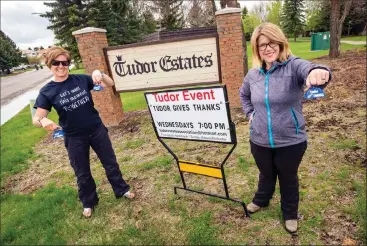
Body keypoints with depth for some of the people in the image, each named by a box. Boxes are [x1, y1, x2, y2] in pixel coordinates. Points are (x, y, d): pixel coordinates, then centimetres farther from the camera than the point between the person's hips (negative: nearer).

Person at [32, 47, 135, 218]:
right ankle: (89, 202, 39)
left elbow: (110, 84, -4)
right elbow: (36, 119, -9)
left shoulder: (81, 79, -5)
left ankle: (122, 190, 37)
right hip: (74, 138, -1)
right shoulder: (47, 92, -9)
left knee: (110, 162, 14)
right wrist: (43, 121, -33)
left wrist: (99, 74, -24)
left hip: (97, 130, 2)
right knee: (82, 173, 14)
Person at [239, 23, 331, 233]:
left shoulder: (294, 66, -15)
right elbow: (243, 94, 19)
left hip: (291, 142, -3)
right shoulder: (253, 74, -1)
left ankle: (290, 214, 46)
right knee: (266, 174, 26)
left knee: (288, 178, 20)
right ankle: (261, 200, 54)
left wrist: (319, 72, -62)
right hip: (260, 141, 3)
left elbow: (310, 71, -39)